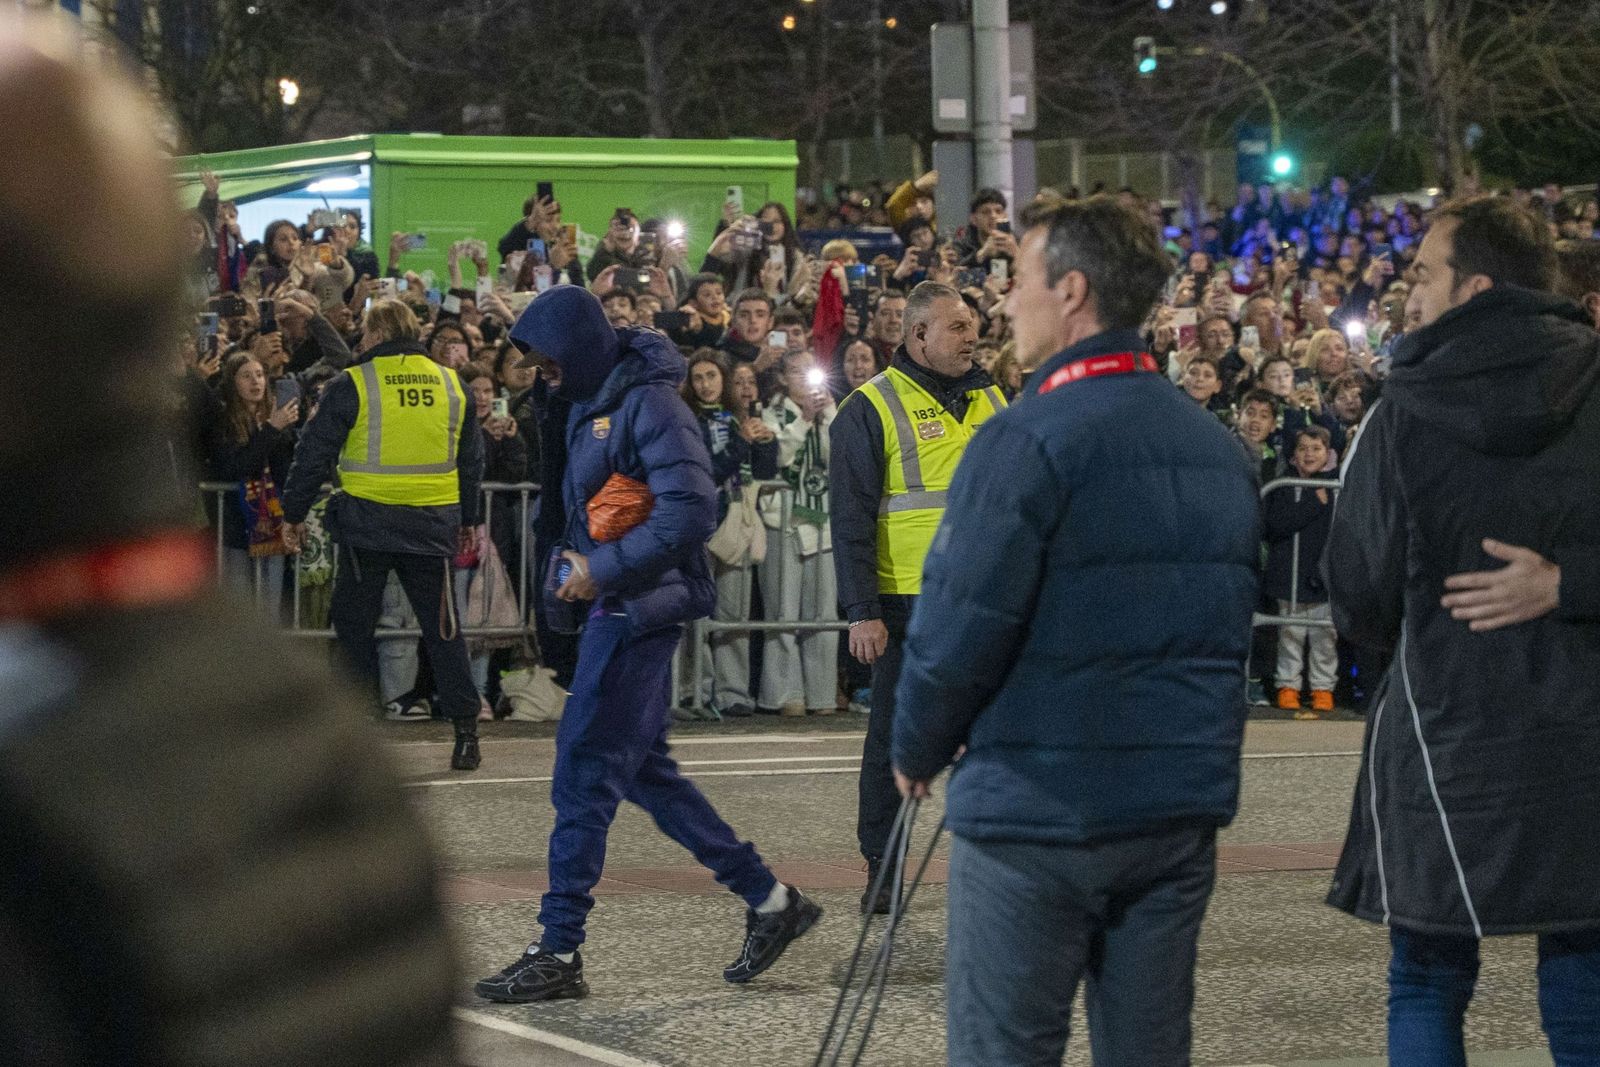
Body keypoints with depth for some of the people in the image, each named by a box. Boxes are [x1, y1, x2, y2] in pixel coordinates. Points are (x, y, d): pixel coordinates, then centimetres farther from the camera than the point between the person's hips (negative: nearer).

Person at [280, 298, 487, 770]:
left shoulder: (351, 385, -5)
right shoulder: (451, 384, 8)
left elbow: (314, 455, -3)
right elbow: (472, 460, 17)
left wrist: (294, 514, 8)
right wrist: (467, 520, 27)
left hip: (368, 525, -3)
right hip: (433, 527, 3)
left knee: (354, 625, 9)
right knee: (442, 626, 9)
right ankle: (466, 728, 4)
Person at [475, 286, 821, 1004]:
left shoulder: (648, 402, -16)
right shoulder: (593, 403, 13)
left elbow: (691, 510, -23)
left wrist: (604, 569, -20)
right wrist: (578, 560, 9)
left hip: (640, 608, -10)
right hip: (614, 603, 10)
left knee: (583, 774, -8)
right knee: (643, 771, 14)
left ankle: (558, 954, -3)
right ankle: (770, 902, 20)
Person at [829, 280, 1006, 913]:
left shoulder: (990, 401, 11)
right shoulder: (873, 408, -5)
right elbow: (852, 517, -7)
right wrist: (861, 612, -13)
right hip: (908, 600, -4)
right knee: (895, 736, 3)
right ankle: (881, 871, 12)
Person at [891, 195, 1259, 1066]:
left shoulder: (1028, 442, -14)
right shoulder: (1219, 449, 9)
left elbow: (961, 626, -16)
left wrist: (918, 750, 1)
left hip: (1037, 808, -7)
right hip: (1182, 811, 7)